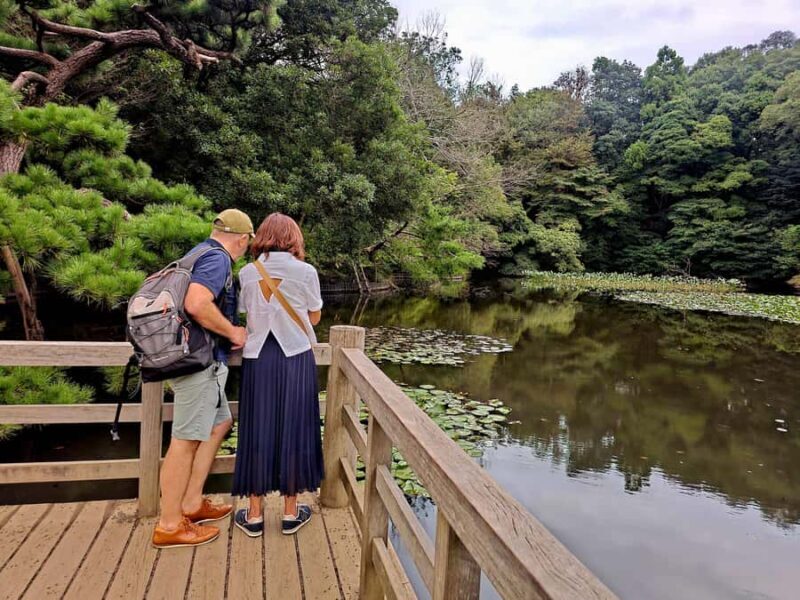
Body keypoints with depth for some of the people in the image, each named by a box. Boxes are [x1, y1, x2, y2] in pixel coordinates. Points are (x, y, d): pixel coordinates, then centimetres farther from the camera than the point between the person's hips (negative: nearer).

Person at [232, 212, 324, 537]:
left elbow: (245, 314, 4)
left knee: (257, 432, 10)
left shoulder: (247, 272, 2)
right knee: (293, 431, 8)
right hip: (295, 357, -2)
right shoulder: (306, 272, -4)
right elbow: (314, 318, 4)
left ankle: (254, 515, 19)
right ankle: (291, 512, 19)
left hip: (258, 359, 2)